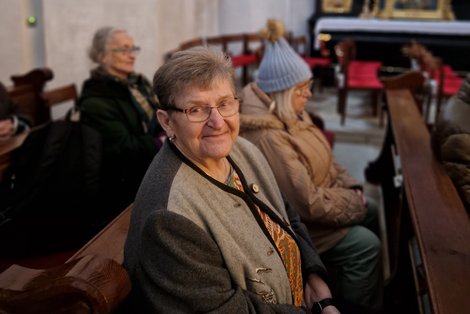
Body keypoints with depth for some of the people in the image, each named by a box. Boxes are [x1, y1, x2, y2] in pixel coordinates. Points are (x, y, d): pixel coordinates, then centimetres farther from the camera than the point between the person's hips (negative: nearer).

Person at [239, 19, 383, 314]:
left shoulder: (289, 113, -1)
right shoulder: (268, 137, -33)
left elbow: (324, 157, 10)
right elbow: (306, 203, -31)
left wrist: (352, 188, -3)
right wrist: (353, 202, -16)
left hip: (312, 199, 10)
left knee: (370, 211, 16)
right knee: (366, 245, -12)